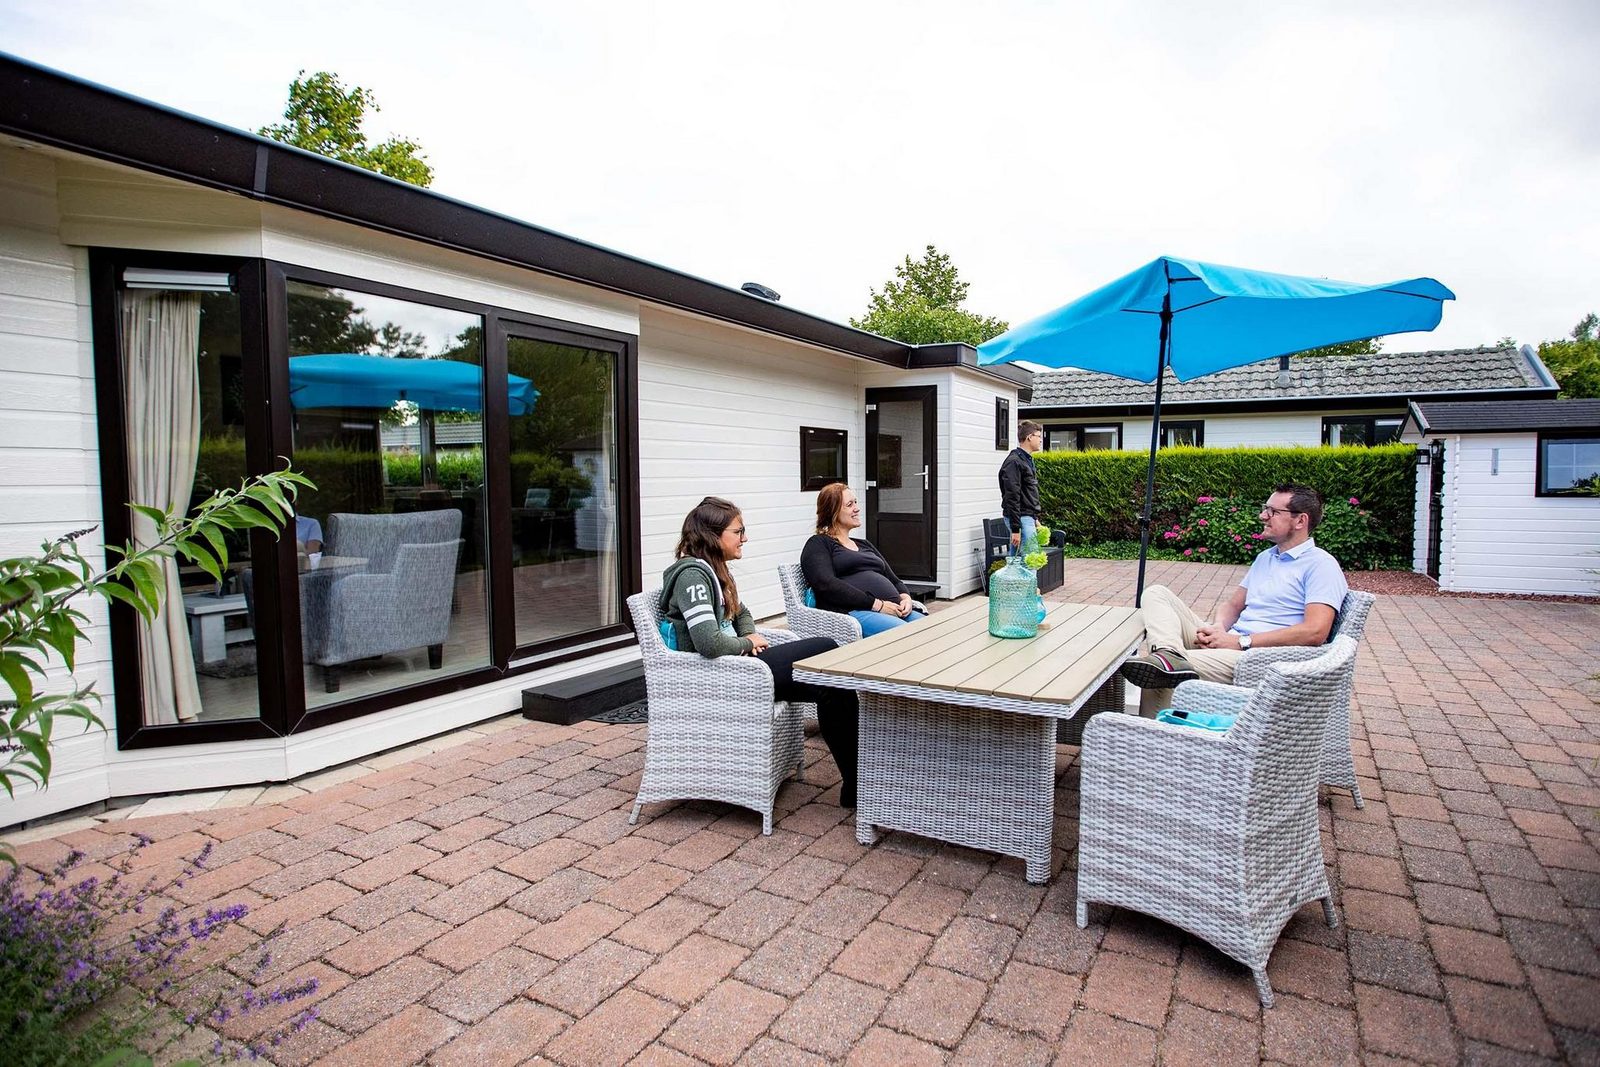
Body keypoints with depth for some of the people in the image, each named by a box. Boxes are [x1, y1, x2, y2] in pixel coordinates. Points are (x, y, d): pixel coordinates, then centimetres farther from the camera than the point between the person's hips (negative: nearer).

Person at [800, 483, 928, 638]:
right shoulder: (818, 545, 8)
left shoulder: (865, 545, 31)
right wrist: (877, 604, -14)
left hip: (894, 610, 7)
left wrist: (906, 598, 3)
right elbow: (827, 585, -9)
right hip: (853, 612, -7)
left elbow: (895, 581, 28)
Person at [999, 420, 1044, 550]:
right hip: (1021, 519, -10)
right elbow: (1012, 498, -20)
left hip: (1029, 518, 10)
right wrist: (1015, 529, -22)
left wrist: (1035, 519, 22)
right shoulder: (1014, 462, -15)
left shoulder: (1028, 460, 17)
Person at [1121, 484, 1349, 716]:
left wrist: (1241, 641, -17)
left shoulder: (1321, 564, -4)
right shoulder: (1265, 558, 25)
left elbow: (1315, 631, -17)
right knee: (1157, 593, -10)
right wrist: (1217, 627, -2)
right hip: (1229, 642, 9)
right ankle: (1169, 655, -33)